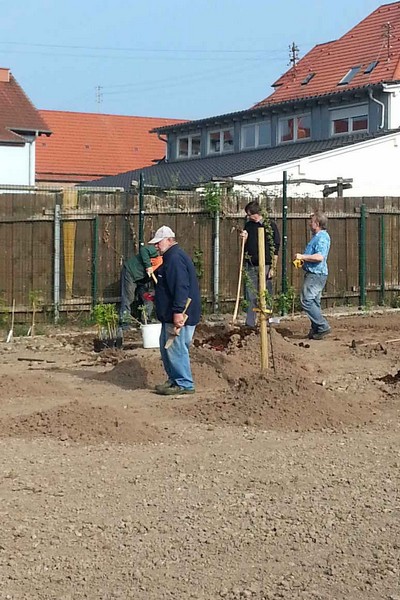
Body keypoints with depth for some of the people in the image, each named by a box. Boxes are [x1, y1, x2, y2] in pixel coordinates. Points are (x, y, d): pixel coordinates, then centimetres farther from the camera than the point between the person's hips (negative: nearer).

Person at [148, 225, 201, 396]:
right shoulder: (171, 257, 18)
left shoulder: (175, 258, -18)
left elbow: (181, 286, -26)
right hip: (170, 315, 11)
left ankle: (185, 384, -3)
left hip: (178, 316, -11)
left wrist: (178, 311, -29)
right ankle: (174, 380, 24)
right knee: (166, 347, 16)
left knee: (176, 348, -9)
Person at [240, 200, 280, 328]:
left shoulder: (270, 225, -4)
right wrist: (244, 238, -3)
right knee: (251, 297, 3)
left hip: (265, 266, -4)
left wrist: (273, 268, -9)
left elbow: (275, 248, -5)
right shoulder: (248, 225, 11)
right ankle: (250, 324, 5)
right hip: (250, 266, 4)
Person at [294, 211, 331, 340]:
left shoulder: (322, 237, -15)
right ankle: (316, 329, 16)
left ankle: (323, 326, -12)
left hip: (316, 274, -11)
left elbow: (319, 257, -27)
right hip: (313, 274, 11)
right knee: (314, 302, 12)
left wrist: (303, 257, -19)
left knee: (306, 301, -14)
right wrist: (303, 260, 16)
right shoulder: (317, 236, 18)